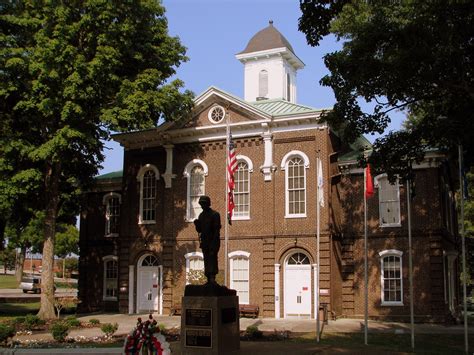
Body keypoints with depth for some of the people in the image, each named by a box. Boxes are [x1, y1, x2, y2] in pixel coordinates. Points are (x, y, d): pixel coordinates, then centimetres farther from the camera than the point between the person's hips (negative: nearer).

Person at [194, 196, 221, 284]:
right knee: (206, 260, 4)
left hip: (213, 241, -6)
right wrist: (196, 224, -3)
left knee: (212, 258, -15)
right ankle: (209, 280, 6)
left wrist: (214, 242, -17)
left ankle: (212, 278, -19)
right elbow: (199, 230, 19)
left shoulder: (215, 214, -3)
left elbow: (217, 229, -9)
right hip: (204, 242, 6)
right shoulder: (201, 215, 16)